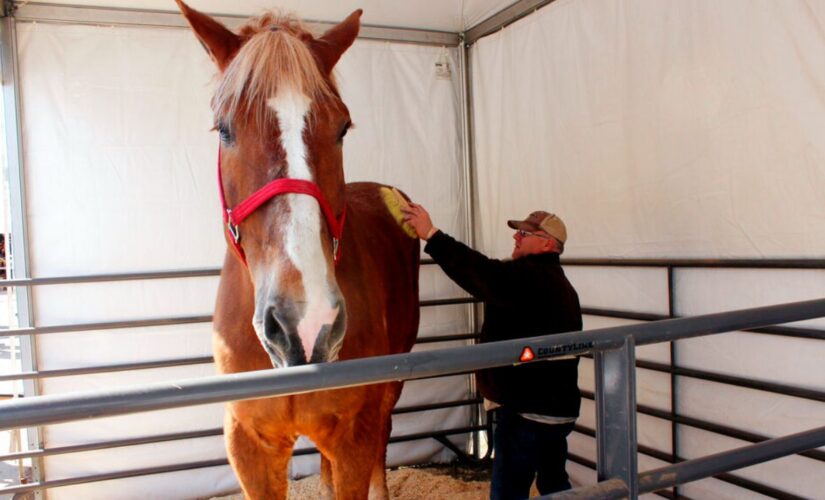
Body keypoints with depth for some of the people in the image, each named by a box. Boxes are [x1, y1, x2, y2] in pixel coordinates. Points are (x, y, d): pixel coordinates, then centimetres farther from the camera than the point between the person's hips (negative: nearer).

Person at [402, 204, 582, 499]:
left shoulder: (529, 278, -18)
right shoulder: (558, 283, 17)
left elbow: (482, 274, -31)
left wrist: (431, 235, -29)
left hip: (526, 411, -11)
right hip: (559, 408, 11)